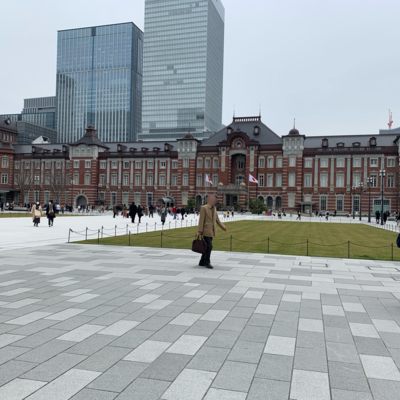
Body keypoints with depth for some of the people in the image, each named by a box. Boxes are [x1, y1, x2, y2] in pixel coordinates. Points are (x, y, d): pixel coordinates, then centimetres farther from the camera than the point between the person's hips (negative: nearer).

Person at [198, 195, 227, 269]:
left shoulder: (214, 208, 13)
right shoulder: (204, 208, -11)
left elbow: (217, 219, 16)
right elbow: (201, 220, -14)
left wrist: (223, 227, 7)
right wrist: (200, 230, -16)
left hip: (212, 231, 8)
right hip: (206, 231, -8)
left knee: (207, 247, 9)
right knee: (209, 246, -12)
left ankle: (202, 262, 17)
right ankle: (207, 262, -3)